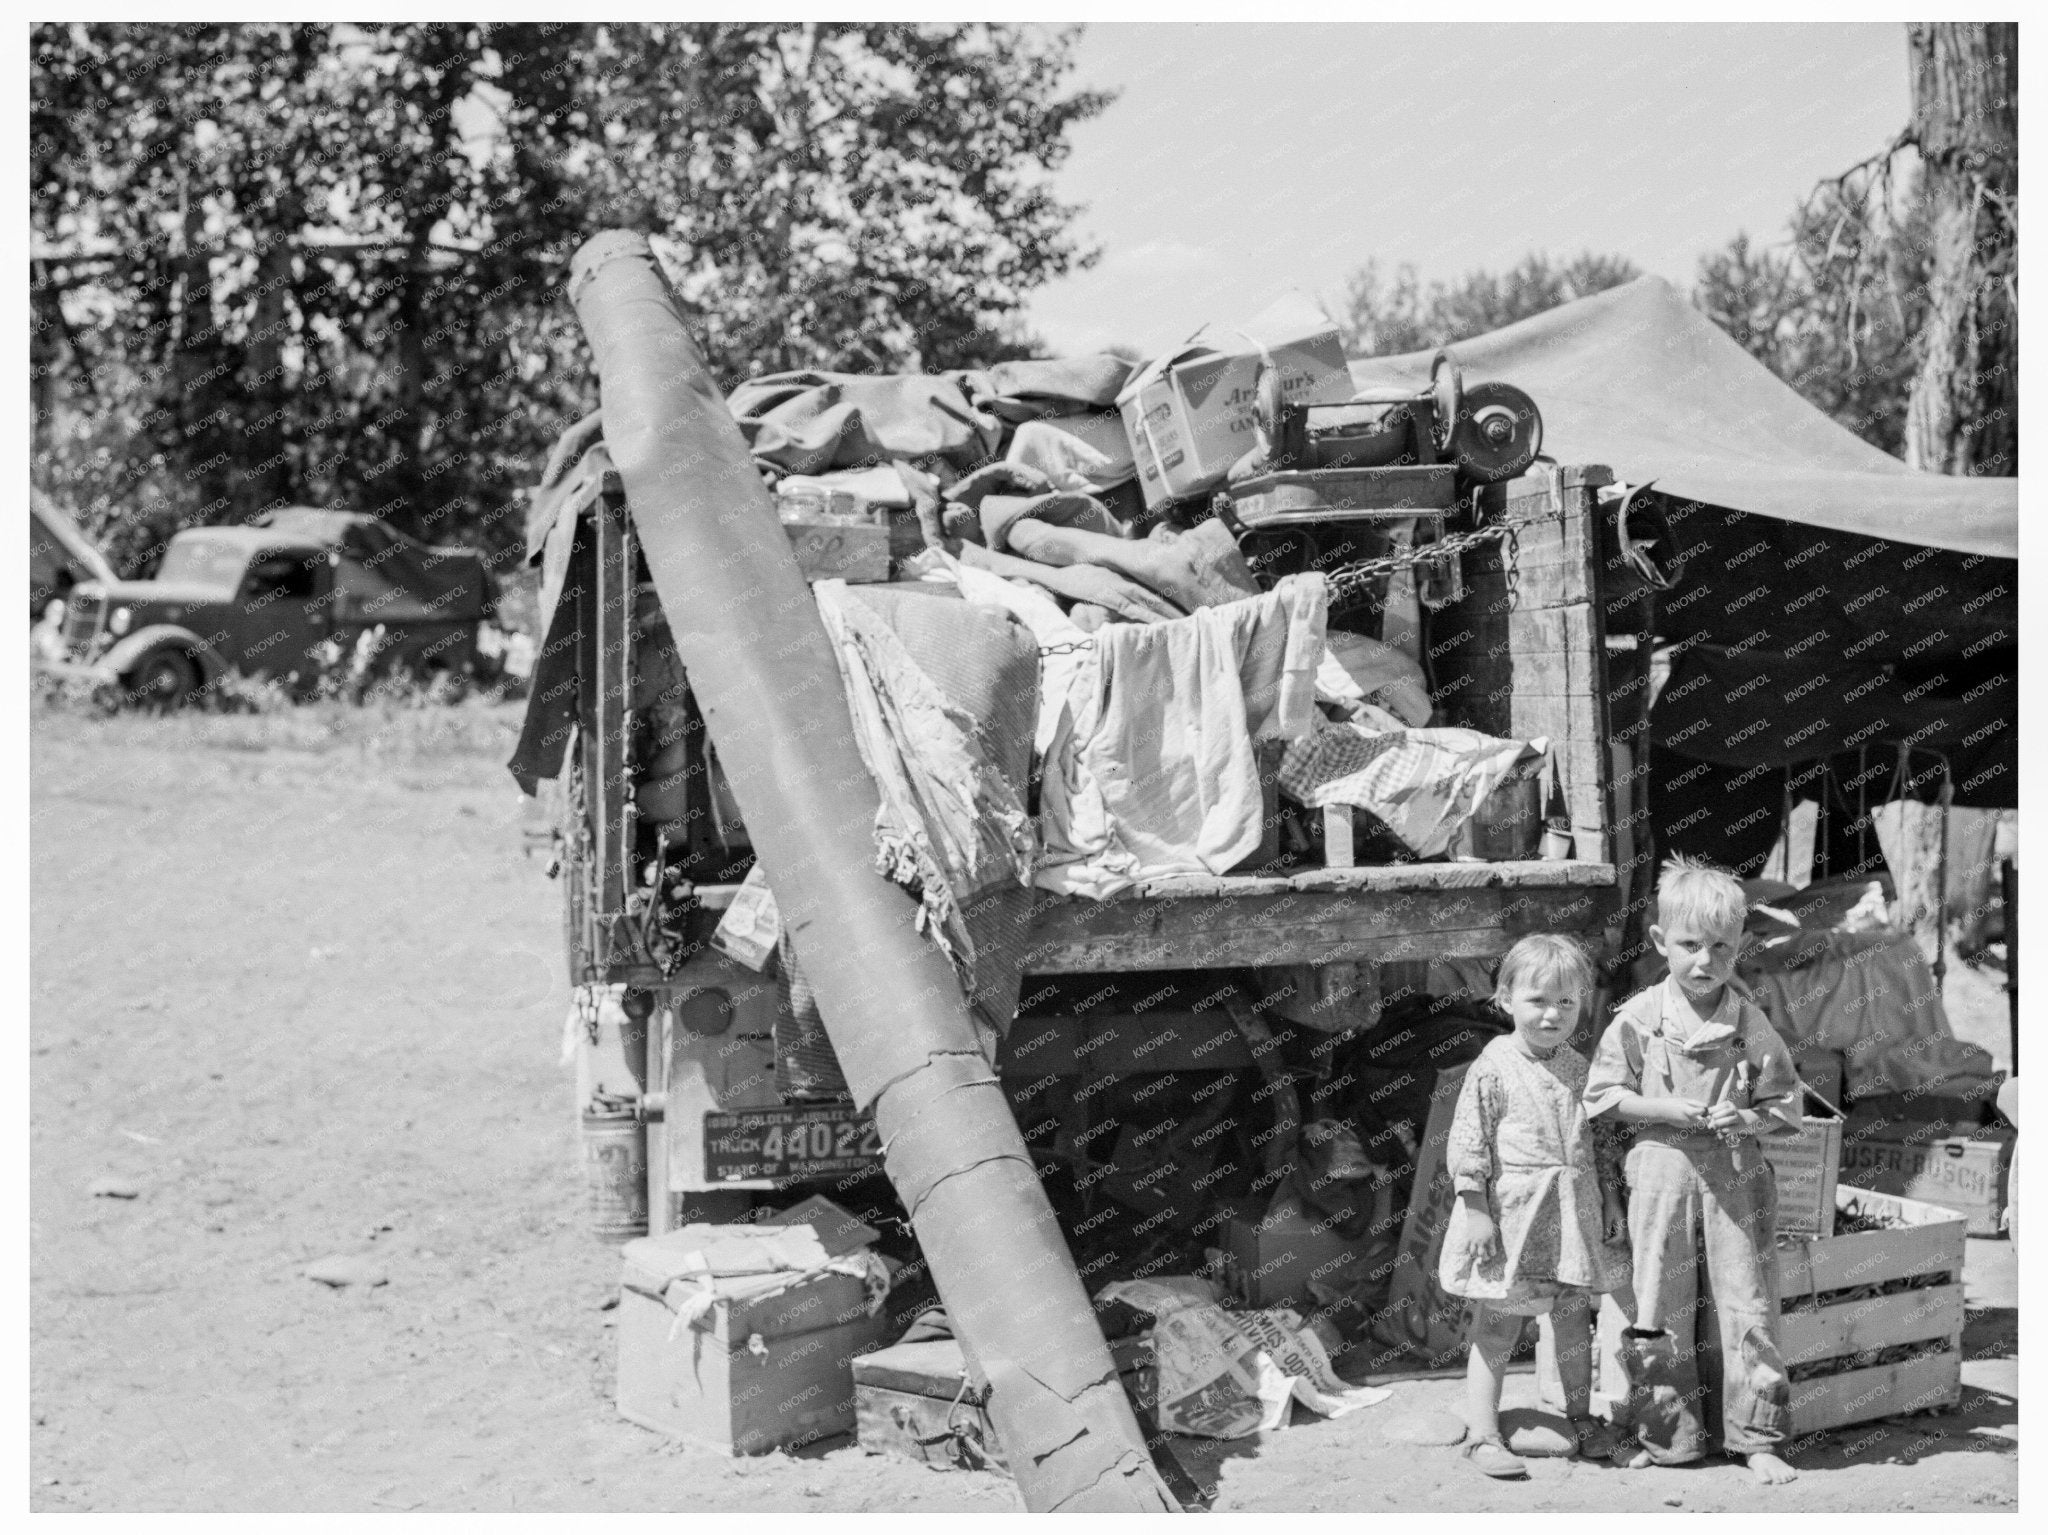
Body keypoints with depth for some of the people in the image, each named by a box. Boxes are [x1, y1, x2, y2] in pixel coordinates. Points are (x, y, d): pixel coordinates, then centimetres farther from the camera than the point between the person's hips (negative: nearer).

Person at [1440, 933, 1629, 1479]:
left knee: (1574, 1322, 14)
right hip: (1512, 1214, -5)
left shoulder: (1579, 1068, 6)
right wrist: (1475, 1209, -13)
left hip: (1573, 1216, 5)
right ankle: (1482, 1433, 7)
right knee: (1496, 1329, 1)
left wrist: (1610, 1198, 11)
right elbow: (1469, 1141, -10)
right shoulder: (1493, 1068, -10)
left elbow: (1602, 1138, 15)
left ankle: (1581, 1417, 31)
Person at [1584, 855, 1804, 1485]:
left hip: (1736, 1177, 0)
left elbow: (1784, 1102, 5)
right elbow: (1603, 1094, 0)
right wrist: (1667, 1110, -12)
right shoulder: (1638, 1018, -3)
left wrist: (1748, 1118, -15)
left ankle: (1758, 1439, 12)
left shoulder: (1751, 1025, 0)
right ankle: (1667, 1435, 19)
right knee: (1659, 1308, 6)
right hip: (1662, 1172, 0)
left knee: (1747, 1306, 1)